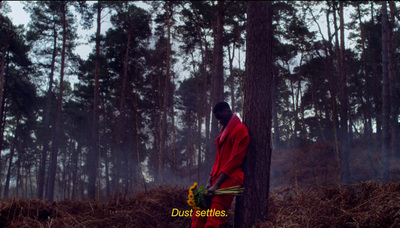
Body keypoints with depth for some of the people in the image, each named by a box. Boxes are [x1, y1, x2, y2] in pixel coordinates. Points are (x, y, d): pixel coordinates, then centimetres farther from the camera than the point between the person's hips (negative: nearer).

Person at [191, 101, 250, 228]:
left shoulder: (240, 129, -8)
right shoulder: (224, 130, 21)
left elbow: (235, 160, -14)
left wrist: (216, 185, -16)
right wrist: (210, 180, 8)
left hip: (229, 179, -9)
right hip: (217, 179, 9)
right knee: (198, 217, 3)